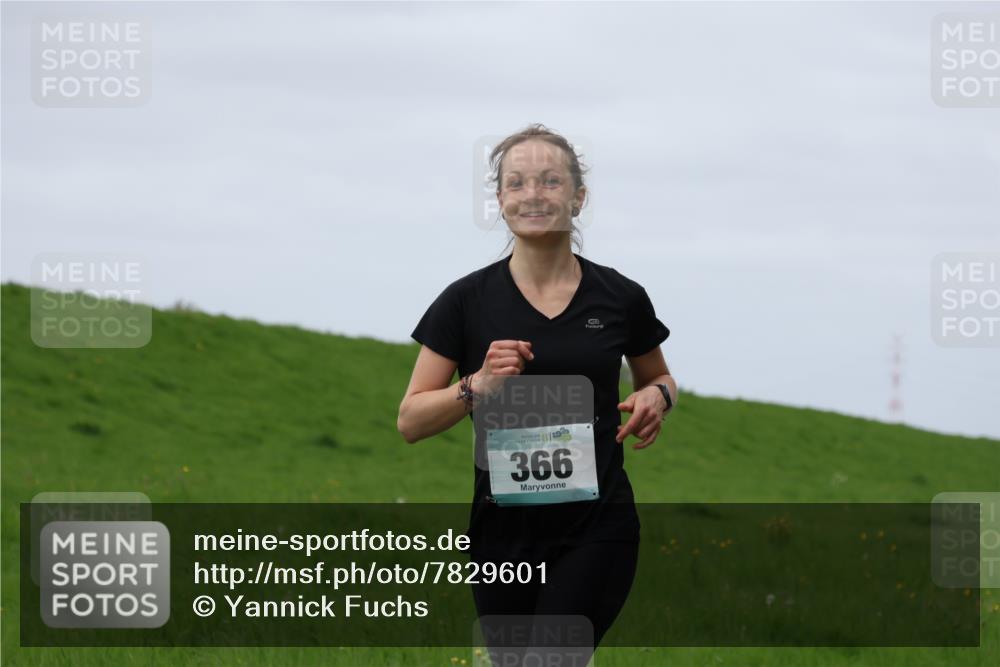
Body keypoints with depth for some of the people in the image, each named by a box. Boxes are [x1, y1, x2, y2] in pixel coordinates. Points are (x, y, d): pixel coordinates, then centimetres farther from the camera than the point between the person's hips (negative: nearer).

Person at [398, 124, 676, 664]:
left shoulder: (620, 298, 1)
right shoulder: (468, 301, -2)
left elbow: (657, 380, 19)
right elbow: (411, 421, -1)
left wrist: (656, 397, -4)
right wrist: (478, 386, -18)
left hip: (596, 530, -1)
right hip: (504, 531, 1)